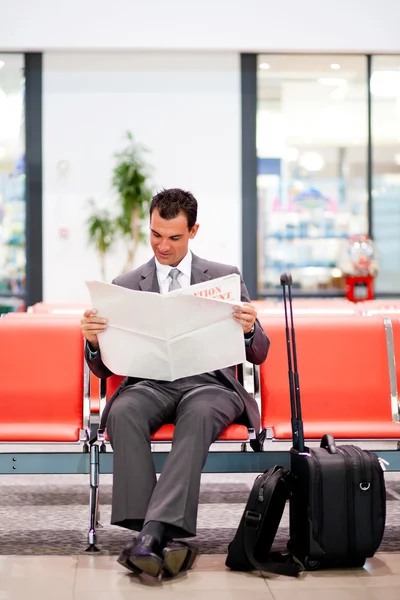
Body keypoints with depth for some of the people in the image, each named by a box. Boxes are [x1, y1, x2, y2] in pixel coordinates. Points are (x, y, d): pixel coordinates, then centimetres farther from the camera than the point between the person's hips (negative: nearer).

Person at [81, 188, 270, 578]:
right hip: (150, 385, 1)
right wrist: (93, 341, -12)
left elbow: (259, 355, 11)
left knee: (198, 415, -37)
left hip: (209, 384, -1)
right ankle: (156, 538, -39)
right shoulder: (125, 286, 15)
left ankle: (153, 531, -44)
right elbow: (104, 369, 12)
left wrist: (249, 329, -14)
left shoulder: (226, 278, 13)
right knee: (123, 413, -33)